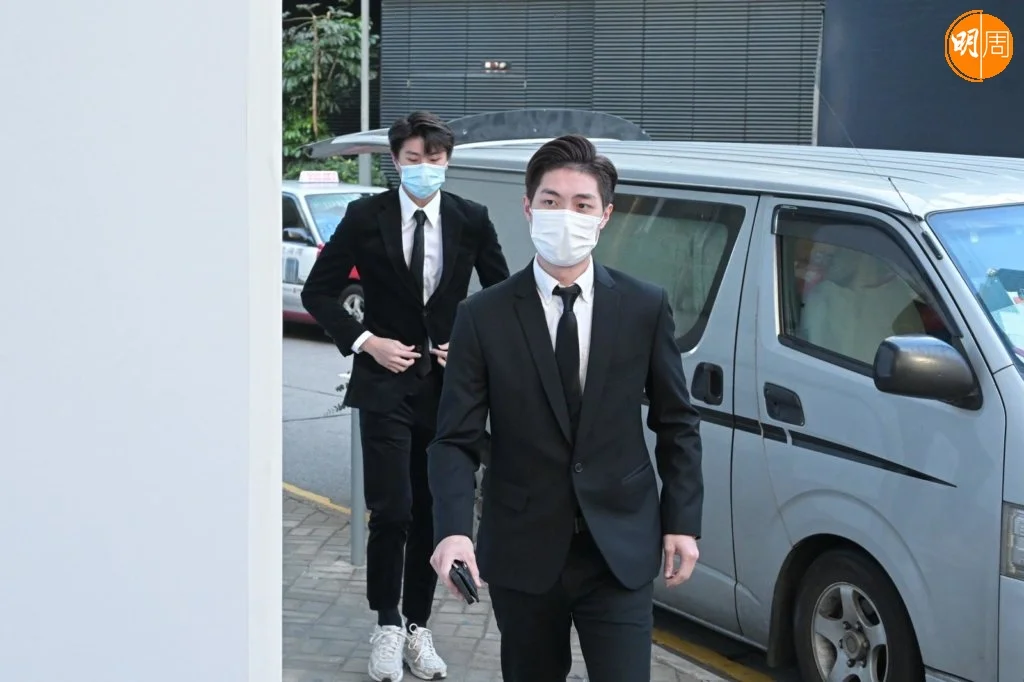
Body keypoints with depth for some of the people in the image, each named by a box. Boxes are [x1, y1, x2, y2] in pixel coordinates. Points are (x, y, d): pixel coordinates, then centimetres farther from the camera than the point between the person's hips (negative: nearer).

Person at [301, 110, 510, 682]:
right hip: (387, 384, -2)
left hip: (447, 385, 2)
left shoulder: (471, 220, 1)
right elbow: (318, 291, 1)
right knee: (392, 513, -7)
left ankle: (418, 626, 20)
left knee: (432, 513, 8)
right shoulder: (366, 217, -4)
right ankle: (388, 626, 11)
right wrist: (364, 341, -9)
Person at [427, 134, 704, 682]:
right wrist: (453, 530, -21)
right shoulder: (483, 317, -4)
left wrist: (682, 522, 1)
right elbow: (455, 440, -6)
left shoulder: (645, 307, 0)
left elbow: (677, 424, 7)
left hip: (621, 552, 0)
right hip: (523, 553, 0)